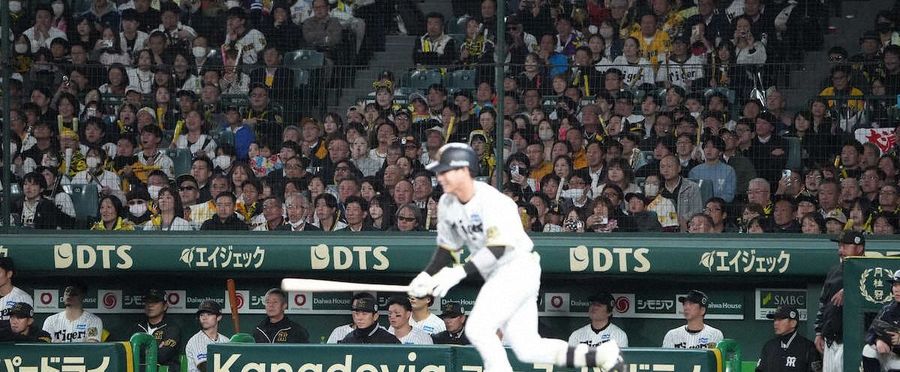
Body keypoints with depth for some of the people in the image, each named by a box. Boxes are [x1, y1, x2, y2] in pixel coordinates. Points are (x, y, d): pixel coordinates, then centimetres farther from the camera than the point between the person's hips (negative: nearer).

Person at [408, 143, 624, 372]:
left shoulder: (492, 201, -21)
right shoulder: (447, 205, 4)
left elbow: (497, 249, -29)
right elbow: (447, 248, 15)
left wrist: (459, 273, -37)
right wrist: (427, 275, -1)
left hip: (519, 269, -8)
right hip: (496, 276, 8)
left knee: (478, 329, -19)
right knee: (527, 349, 3)